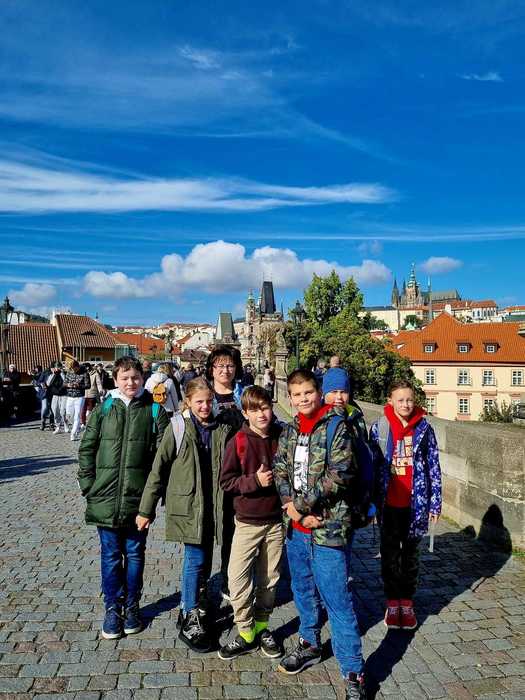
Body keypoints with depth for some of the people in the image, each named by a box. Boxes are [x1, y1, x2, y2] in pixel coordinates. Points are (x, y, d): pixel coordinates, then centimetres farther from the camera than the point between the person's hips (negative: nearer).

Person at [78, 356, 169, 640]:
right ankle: (112, 609, 26)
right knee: (111, 555, 11)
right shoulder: (103, 409, 3)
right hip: (106, 497, 1)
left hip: (139, 497, -1)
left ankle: (132, 606, 29)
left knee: (135, 554, 13)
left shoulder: (154, 411, 0)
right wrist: (88, 485, -1)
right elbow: (86, 448, 5)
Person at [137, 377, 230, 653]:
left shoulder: (221, 430, 2)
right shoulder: (178, 429, -7)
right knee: (195, 560, -4)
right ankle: (189, 621, 13)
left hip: (212, 506, 4)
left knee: (205, 561, 13)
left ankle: (191, 607, 35)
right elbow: (159, 470, -4)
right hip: (186, 506, -4)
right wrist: (146, 509, -2)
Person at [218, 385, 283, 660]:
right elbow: (226, 481, -8)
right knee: (237, 579, -4)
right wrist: (255, 481, -19)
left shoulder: (281, 438, -2)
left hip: (275, 520, 2)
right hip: (247, 521, -2)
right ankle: (246, 632, 16)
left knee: (269, 578, 13)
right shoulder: (238, 442, -9)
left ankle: (262, 627, 33)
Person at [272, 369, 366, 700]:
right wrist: (291, 508, -12)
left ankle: (354, 673, 15)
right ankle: (310, 645, 43)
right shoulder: (289, 431, 8)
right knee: (304, 591, 22)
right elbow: (280, 471, 4)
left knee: (337, 601, 1)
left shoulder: (336, 427, -11)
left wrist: (299, 505, -16)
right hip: (296, 528, 6)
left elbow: (339, 474, -19)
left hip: (327, 527, -6)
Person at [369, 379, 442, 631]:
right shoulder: (379, 428, -6)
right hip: (389, 503, 0)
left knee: (411, 553, 14)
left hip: (416, 503, 0)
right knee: (390, 553, 12)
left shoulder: (424, 428, -4)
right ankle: (392, 602, 28)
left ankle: (407, 602, 30)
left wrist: (435, 503, 0)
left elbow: (433, 466, 1)